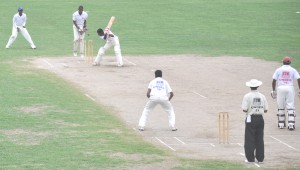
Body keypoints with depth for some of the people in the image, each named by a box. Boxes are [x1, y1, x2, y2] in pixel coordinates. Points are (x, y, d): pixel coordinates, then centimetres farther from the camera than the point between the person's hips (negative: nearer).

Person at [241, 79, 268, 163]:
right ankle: (260, 158, 12)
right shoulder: (262, 96, 2)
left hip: (250, 119, -4)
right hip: (260, 118, 4)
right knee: (260, 139, 10)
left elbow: (244, 109, -14)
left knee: (250, 140, 2)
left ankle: (250, 158, 1)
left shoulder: (247, 96, -10)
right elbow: (265, 110, 4)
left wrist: (248, 110, 8)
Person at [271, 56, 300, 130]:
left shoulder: (278, 70, 5)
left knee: (280, 107, 9)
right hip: (290, 88, 0)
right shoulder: (293, 70, 5)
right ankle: (291, 123, -10)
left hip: (280, 88, 0)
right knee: (290, 107, -1)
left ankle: (281, 123, 13)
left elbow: (274, 80, 2)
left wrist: (273, 91, 9)